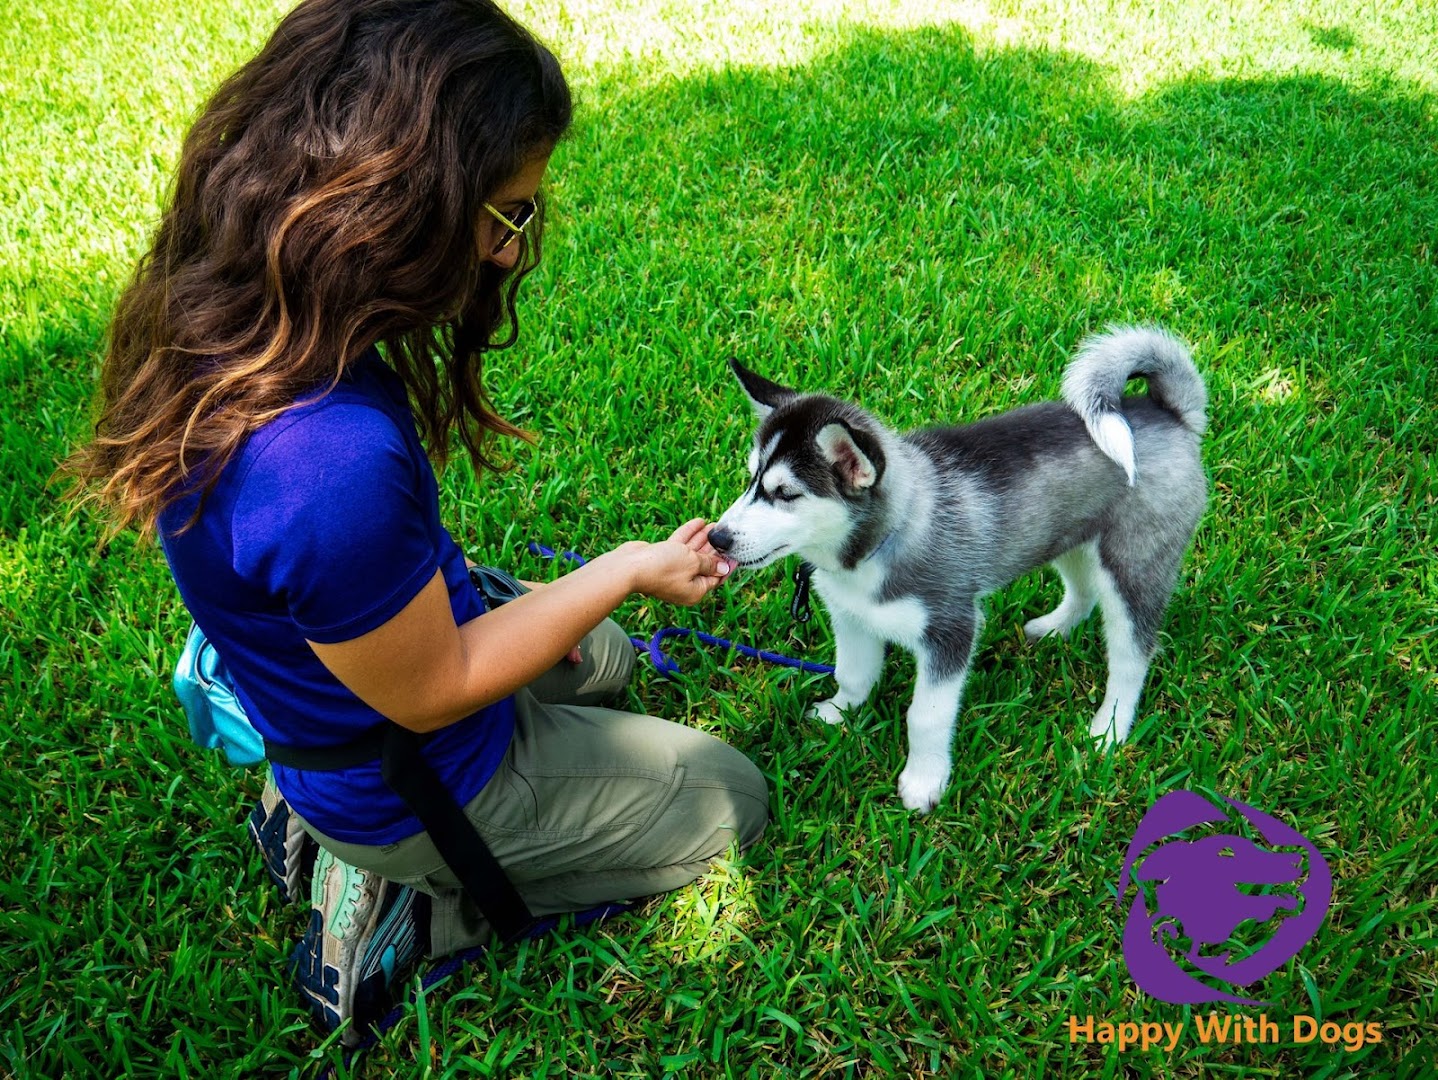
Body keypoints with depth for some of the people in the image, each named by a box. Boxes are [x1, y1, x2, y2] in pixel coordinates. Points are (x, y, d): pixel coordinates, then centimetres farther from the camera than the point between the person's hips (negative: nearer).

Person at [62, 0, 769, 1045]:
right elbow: (429, 692, -26)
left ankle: (321, 813, 21)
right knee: (732, 800, 11)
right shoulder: (331, 461, -43)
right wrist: (627, 569, -16)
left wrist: (529, 614, 6)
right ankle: (406, 901, 7)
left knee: (606, 662, 33)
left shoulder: (225, 321, -15)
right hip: (412, 780, -7)